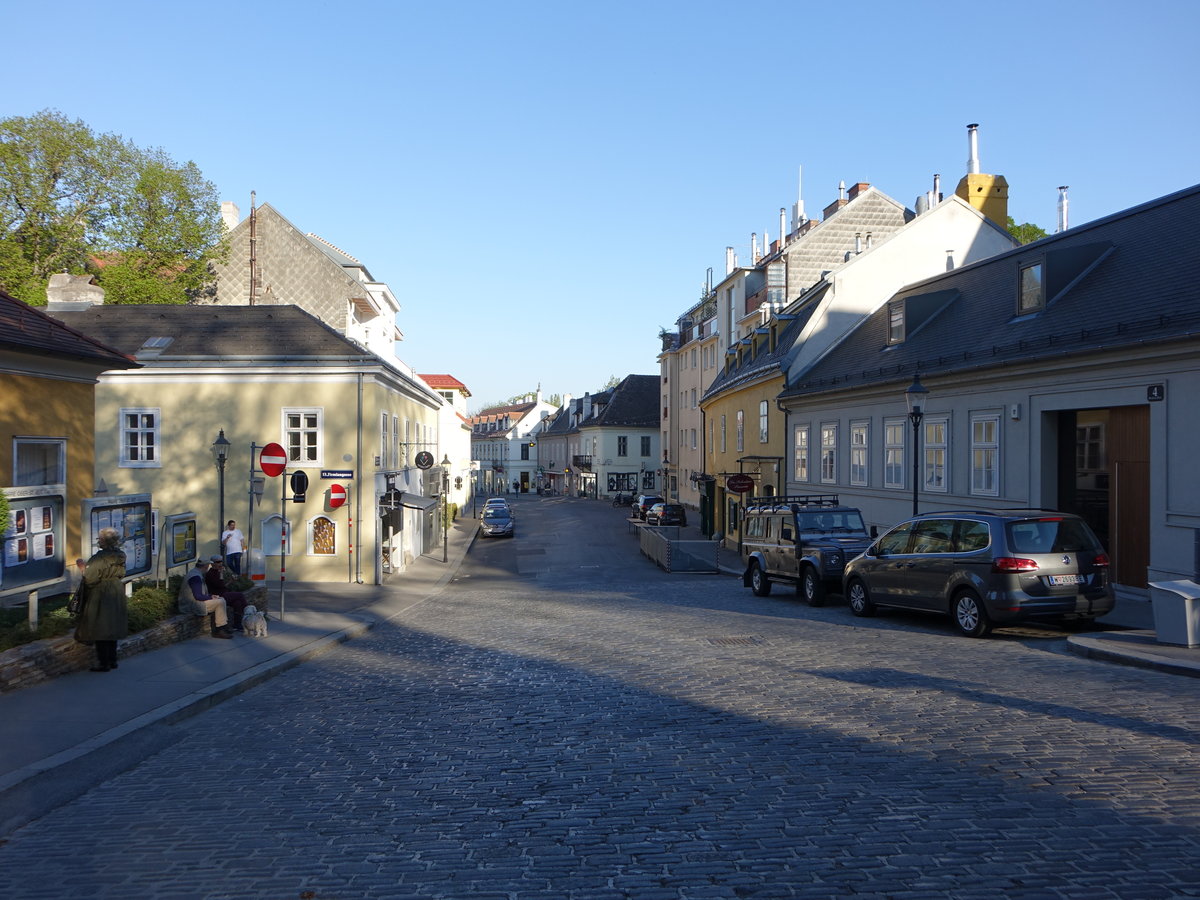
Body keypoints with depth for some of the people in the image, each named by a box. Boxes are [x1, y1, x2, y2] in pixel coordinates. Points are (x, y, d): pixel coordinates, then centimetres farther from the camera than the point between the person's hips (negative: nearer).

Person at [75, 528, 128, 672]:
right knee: (112, 627, 17)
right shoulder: (120, 555, 2)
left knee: (100, 630, 1)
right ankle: (112, 660, 23)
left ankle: (103, 663, 4)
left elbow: (90, 579, -20)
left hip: (101, 594, -8)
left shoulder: (100, 558, -22)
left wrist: (83, 570, -2)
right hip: (117, 593, 8)